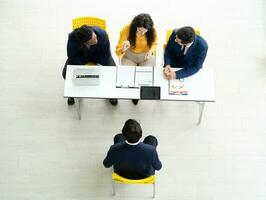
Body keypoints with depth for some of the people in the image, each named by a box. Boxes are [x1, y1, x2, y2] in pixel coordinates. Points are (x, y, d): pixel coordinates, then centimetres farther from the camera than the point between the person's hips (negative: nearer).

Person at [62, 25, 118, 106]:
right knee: (66, 73, -21)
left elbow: (105, 54, -19)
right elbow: (72, 56, -19)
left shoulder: (102, 34, -35)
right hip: (80, 56, 0)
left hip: (98, 55, 0)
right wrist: (86, 64, -22)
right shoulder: (72, 38, -35)